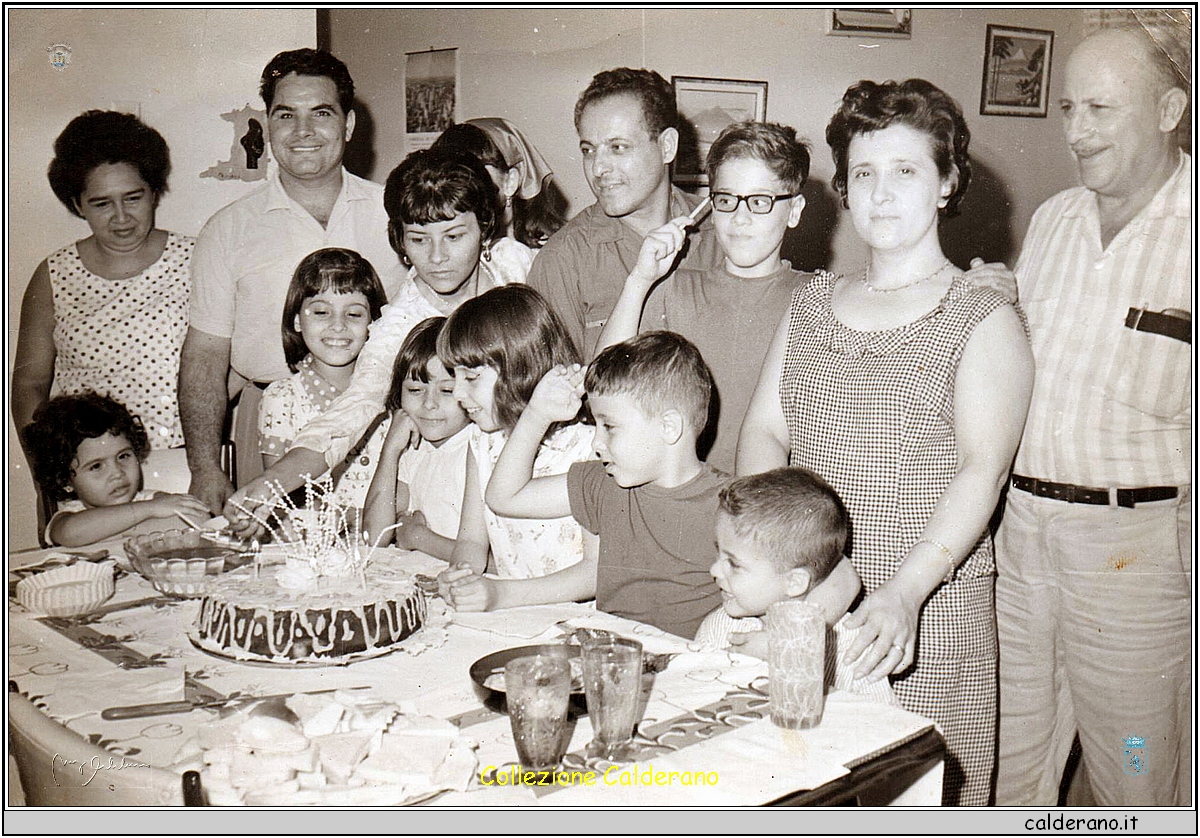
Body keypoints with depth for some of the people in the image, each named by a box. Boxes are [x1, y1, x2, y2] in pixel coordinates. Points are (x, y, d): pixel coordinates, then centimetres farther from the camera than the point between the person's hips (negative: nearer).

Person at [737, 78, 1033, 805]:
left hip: (929, 613, -3)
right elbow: (764, 430, 7)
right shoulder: (813, 303, 13)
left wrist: (905, 592, -26)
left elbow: (981, 470, -13)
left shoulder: (985, 321, -2)